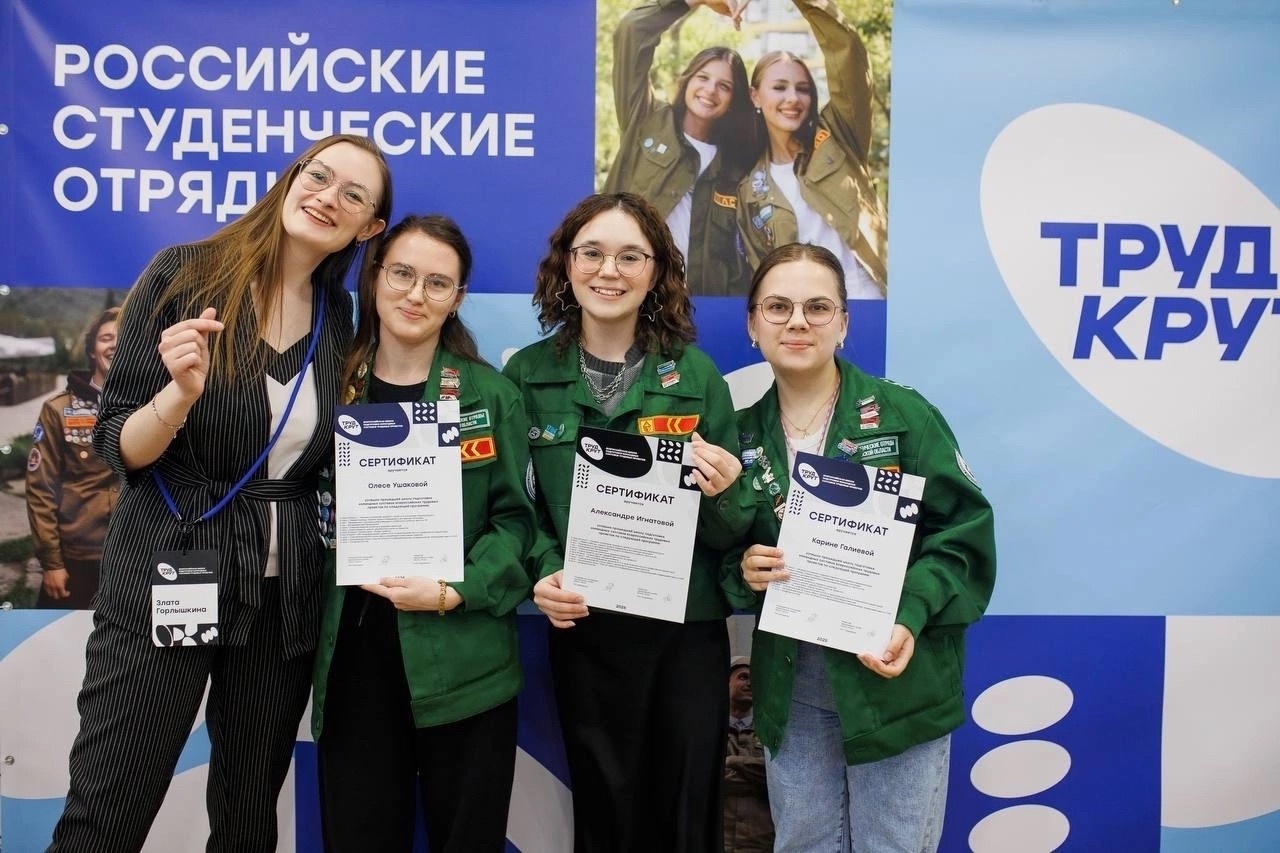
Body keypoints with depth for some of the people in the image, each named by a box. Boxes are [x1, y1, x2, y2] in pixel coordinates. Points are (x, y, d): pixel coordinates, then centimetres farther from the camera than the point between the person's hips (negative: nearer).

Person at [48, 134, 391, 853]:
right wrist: (180, 394, -26)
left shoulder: (342, 319, 6)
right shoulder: (184, 276, -6)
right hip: (167, 580, -4)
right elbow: (118, 447, -8)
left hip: (285, 595, 4)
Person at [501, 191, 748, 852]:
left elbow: (731, 531, 3)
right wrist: (543, 574, -12)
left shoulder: (696, 375, 1)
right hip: (584, 632, 0)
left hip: (689, 631, 0)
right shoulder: (526, 375, 1)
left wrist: (721, 494, -18)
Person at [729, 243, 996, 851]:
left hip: (896, 677, -3)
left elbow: (964, 531, -9)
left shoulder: (903, 414, -8)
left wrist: (909, 619, -22)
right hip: (790, 685, 4)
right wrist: (744, 570, -12)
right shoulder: (744, 433, 4)